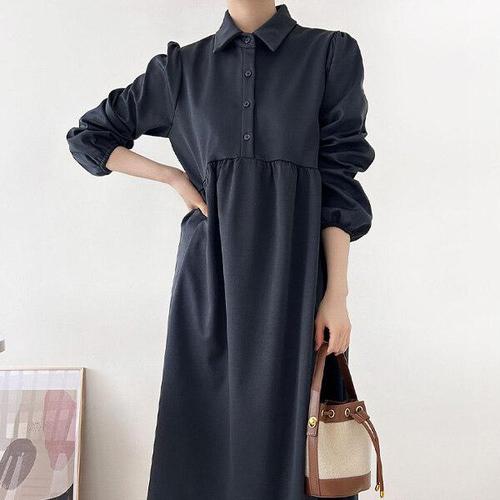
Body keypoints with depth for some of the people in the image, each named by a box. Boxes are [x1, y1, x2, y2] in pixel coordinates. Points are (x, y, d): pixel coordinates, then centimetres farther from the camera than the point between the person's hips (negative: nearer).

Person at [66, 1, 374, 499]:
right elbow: (88, 136, 18)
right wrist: (175, 177, 5)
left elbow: (339, 180, -1)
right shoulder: (182, 66, 10)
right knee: (205, 425, 5)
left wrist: (337, 293, -8)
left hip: (290, 269, -1)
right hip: (209, 270, 2)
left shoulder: (330, 53, 4)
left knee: (281, 422, 0)